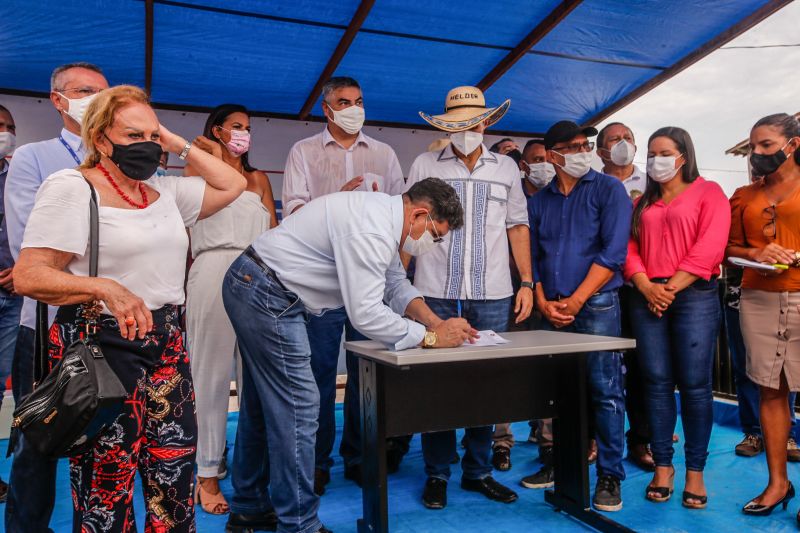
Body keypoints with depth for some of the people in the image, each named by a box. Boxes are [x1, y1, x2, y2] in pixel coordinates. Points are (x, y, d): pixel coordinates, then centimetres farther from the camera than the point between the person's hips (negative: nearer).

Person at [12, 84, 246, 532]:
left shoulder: (166, 191, 13)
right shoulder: (71, 187, -5)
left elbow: (233, 184, 18)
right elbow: (29, 275, -11)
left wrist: (181, 146, 10)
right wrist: (105, 288, -26)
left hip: (167, 344, 6)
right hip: (101, 345, -5)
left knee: (176, 481, 8)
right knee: (108, 489, 2)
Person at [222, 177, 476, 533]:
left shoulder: (385, 215, 8)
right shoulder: (371, 230, -25)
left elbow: (396, 286, 12)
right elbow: (366, 314, -27)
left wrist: (435, 322, -1)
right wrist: (431, 338, -17)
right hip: (266, 294, -11)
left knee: (265, 402, 18)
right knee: (297, 405, -5)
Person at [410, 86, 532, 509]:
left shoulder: (506, 168, 12)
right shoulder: (424, 165, 6)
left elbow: (517, 227, 14)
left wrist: (527, 282, 8)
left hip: (492, 297, 2)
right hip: (436, 294, -2)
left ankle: (478, 471, 23)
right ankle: (437, 474, 18)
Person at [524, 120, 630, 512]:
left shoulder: (608, 189, 1)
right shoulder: (538, 201, 12)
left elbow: (613, 251, -9)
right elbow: (532, 256, 11)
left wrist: (577, 300, -12)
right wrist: (543, 302, -3)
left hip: (596, 303, -4)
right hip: (552, 309, 4)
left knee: (604, 389, -3)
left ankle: (610, 475, 10)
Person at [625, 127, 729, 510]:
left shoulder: (708, 192, 5)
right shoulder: (642, 203, 19)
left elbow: (709, 247, -8)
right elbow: (630, 248, 9)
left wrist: (672, 287, -13)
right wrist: (647, 287, -8)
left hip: (695, 296, -4)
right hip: (647, 298, 4)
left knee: (694, 384, -3)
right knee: (656, 382, 3)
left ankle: (695, 471, 7)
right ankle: (662, 466, 11)